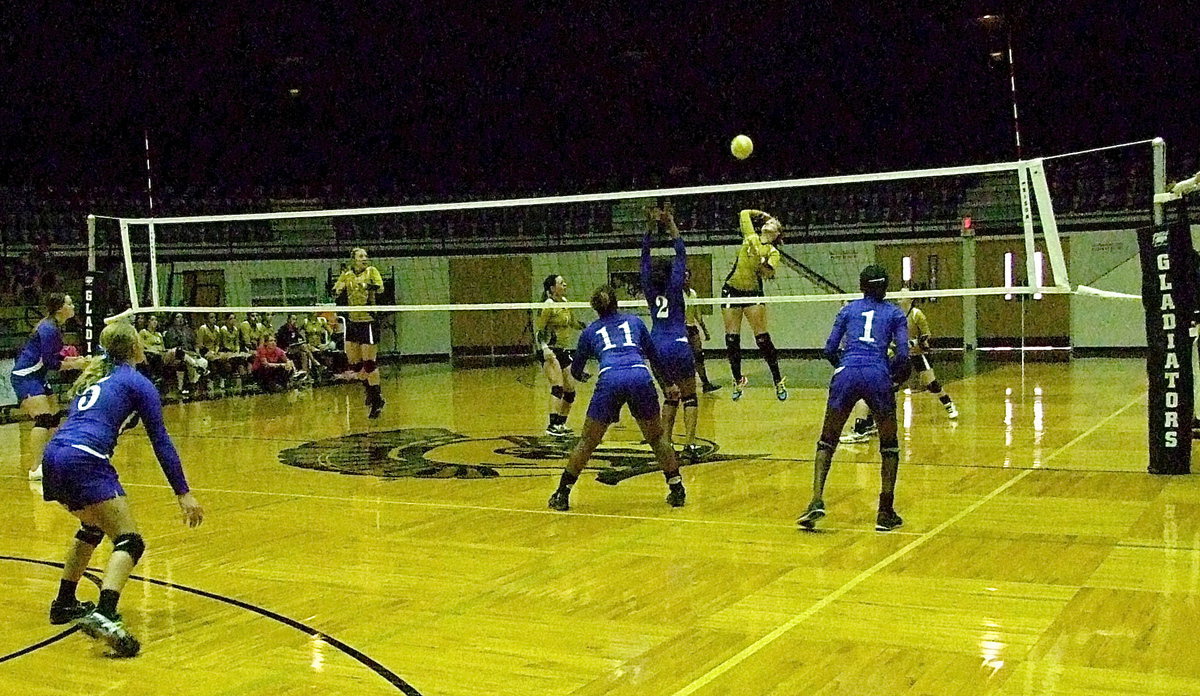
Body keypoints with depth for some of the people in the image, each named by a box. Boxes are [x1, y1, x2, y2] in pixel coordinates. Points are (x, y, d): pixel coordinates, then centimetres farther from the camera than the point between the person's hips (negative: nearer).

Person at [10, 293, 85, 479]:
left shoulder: (56, 327, 9)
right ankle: (35, 469, -22)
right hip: (25, 377, -11)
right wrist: (75, 365, -13)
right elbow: (50, 362, -21)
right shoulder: (48, 328, -20)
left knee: (54, 418, 13)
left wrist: (75, 360, 3)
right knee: (43, 419, -19)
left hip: (37, 378, 11)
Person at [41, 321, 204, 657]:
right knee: (129, 542, -9)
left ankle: (64, 604, 39)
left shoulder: (92, 377, 27)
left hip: (53, 458, 8)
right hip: (84, 461, -8)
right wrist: (183, 493, 2)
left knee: (91, 528, 31)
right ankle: (104, 616, -31)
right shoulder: (136, 382, 6)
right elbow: (160, 441, 2)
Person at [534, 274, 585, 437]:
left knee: (570, 391, 8)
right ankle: (552, 426, -24)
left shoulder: (565, 302, 10)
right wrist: (544, 348, -27)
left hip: (564, 351, 8)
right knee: (558, 387, -21)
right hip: (550, 352, -8)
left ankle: (561, 424, 20)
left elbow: (574, 323, 24)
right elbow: (537, 330, -14)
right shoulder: (548, 306, -12)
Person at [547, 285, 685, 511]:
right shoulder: (634, 321, 26)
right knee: (657, 437, 19)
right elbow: (651, 352, 37)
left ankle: (562, 494, 13)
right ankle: (677, 489, 18)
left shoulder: (590, 331, 25)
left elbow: (576, 369, 36)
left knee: (588, 441, 12)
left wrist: (581, 376, 59)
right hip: (641, 376, 1)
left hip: (609, 380, -1)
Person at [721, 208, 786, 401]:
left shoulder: (773, 252, 2)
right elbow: (744, 213, 17)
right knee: (732, 338, -1)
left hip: (753, 292, -2)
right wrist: (763, 214, 25)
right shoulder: (751, 237, 8)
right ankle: (738, 380, 12)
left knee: (762, 338, -9)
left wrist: (761, 263, -33)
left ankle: (778, 382, -1)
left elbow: (769, 272, -16)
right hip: (732, 289, 2)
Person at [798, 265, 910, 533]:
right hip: (878, 377, -1)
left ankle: (817, 502, -7)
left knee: (827, 442, 12)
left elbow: (830, 349, 11)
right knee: (889, 444, 16)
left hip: (846, 375, 1)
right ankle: (885, 514, 14)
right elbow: (903, 353, 2)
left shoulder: (848, 310, 18)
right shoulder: (895, 313, 15)